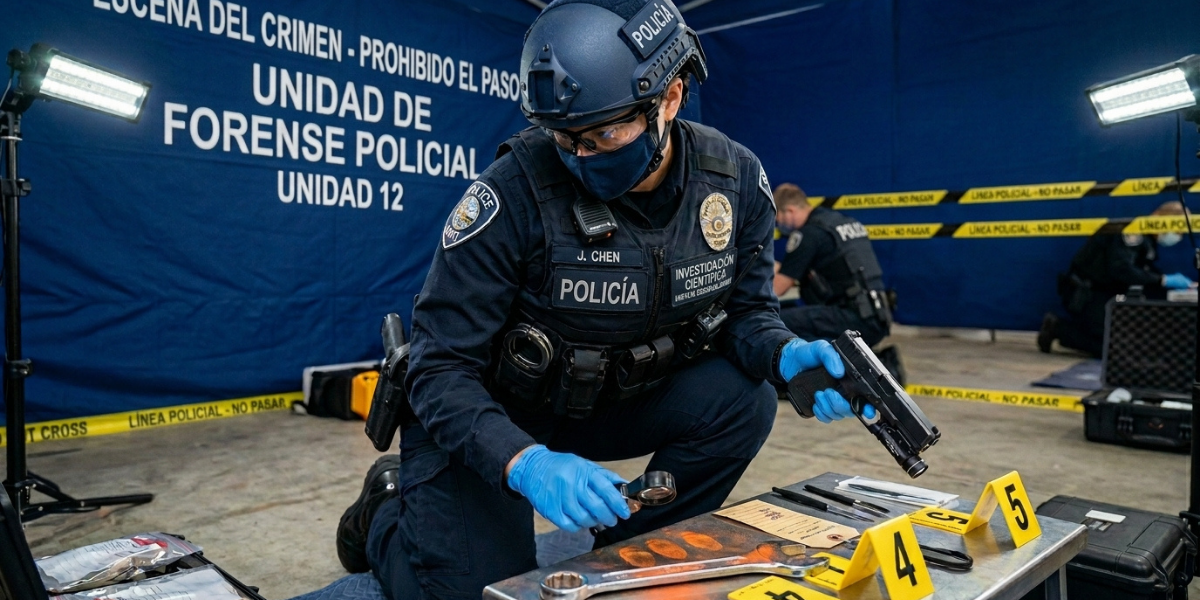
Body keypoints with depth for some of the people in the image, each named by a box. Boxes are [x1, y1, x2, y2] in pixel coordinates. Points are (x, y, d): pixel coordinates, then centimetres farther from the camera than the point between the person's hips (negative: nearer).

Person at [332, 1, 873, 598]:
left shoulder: (734, 178, -13)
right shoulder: (516, 188, -27)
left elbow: (746, 311, -2)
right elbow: (441, 367, -23)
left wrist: (787, 356, -25)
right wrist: (525, 462, -39)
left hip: (615, 404, 4)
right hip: (485, 419, -3)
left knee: (744, 398, -19)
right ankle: (387, 511, 20)